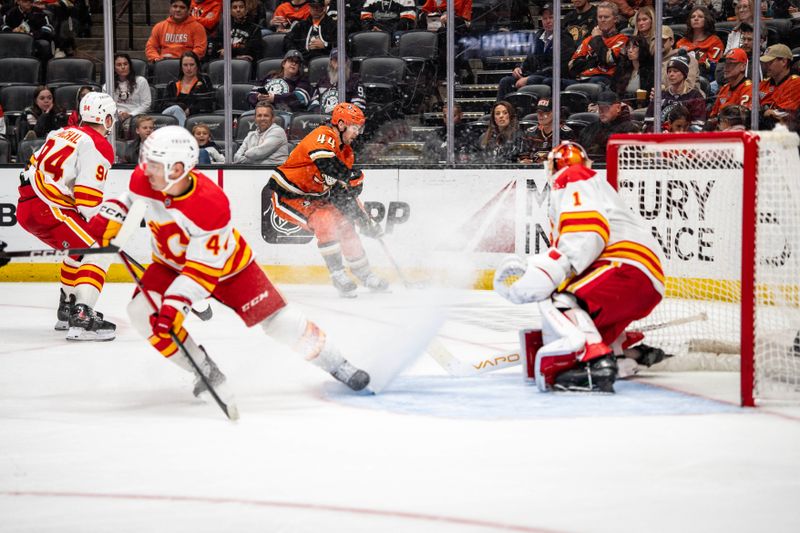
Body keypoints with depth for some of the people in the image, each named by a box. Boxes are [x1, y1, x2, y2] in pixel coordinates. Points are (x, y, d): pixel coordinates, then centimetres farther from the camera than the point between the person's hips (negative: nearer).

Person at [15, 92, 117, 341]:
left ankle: (67, 311, 36)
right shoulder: (99, 145, -8)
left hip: (26, 205, 9)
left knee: (81, 249, 27)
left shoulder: (63, 133, 19)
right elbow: (88, 197, -14)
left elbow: (35, 165, 26)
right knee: (99, 252, -11)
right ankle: (82, 318, -24)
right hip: (46, 210, -9)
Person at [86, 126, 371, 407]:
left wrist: (175, 305, -44)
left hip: (225, 264, -4)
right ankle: (206, 372, -6)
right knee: (142, 312, -21)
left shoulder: (212, 205, -39)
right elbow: (130, 196, 4)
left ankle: (334, 363, 21)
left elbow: (204, 269, -36)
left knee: (278, 320, -3)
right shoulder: (144, 179, -23)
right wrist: (110, 216, -13)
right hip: (171, 264, 4)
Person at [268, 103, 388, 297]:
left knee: (345, 225, 6)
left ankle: (365, 275, 20)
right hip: (286, 195, -9)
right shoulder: (323, 136, -21)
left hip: (312, 196, 9)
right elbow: (325, 161, -42)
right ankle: (338, 275, -17)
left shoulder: (346, 152, 8)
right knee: (325, 220, -26)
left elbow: (348, 191, 11)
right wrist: (352, 175, -41)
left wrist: (366, 221, 6)